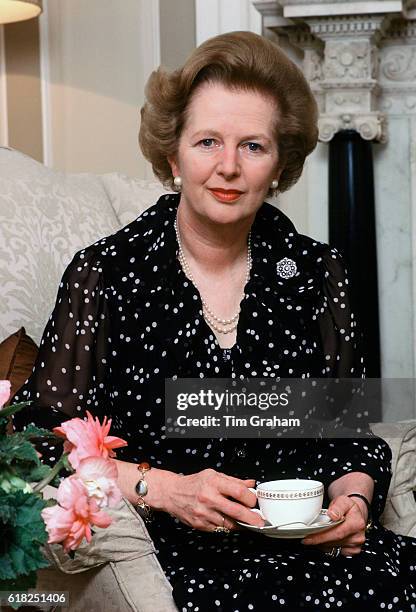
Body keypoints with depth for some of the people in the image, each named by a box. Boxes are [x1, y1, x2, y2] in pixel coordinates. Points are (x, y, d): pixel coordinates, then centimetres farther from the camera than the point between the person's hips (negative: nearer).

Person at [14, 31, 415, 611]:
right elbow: (48, 442, -2)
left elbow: (350, 432, 15)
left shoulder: (317, 273, 10)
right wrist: (164, 489, -14)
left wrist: (353, 498, -5)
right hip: (172, 556, -5)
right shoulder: (104, 276, -1)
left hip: (309, 545, 5)